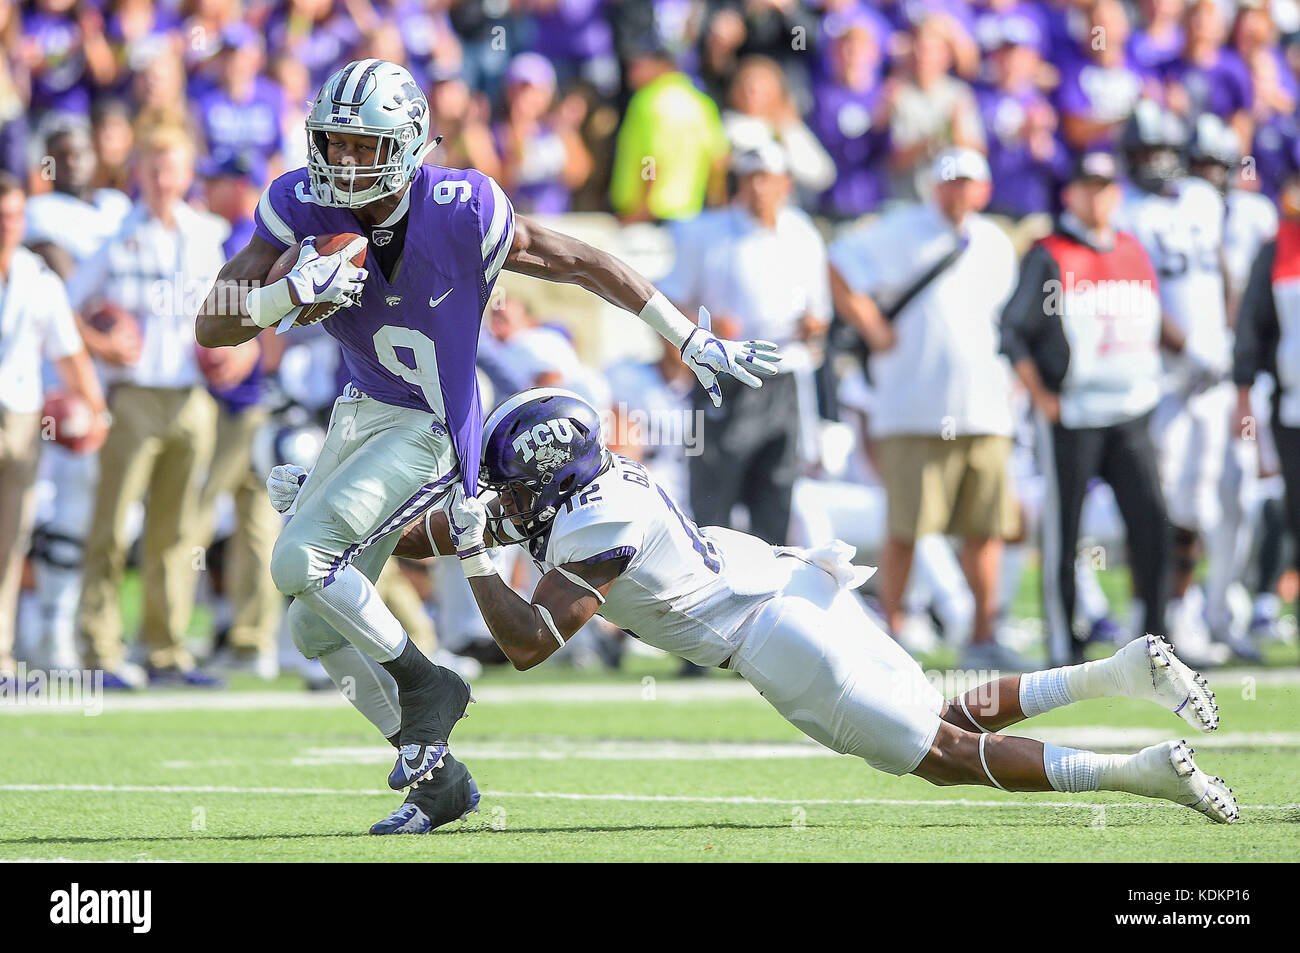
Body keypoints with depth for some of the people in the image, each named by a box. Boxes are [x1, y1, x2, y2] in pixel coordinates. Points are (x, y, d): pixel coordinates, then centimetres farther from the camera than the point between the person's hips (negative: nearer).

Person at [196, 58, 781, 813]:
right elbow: (214, 327, -17)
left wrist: (695, 343, -6)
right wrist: (294, 294, -37)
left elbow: (584, 265, -11)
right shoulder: (302, 208, -14)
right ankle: (436, 775, 19)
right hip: (364, 413, 6)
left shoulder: (461, 214, -24)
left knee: (302, 560, -22)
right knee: (317, 624, 8)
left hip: (430, 430, -6)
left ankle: (424, 685, -1)